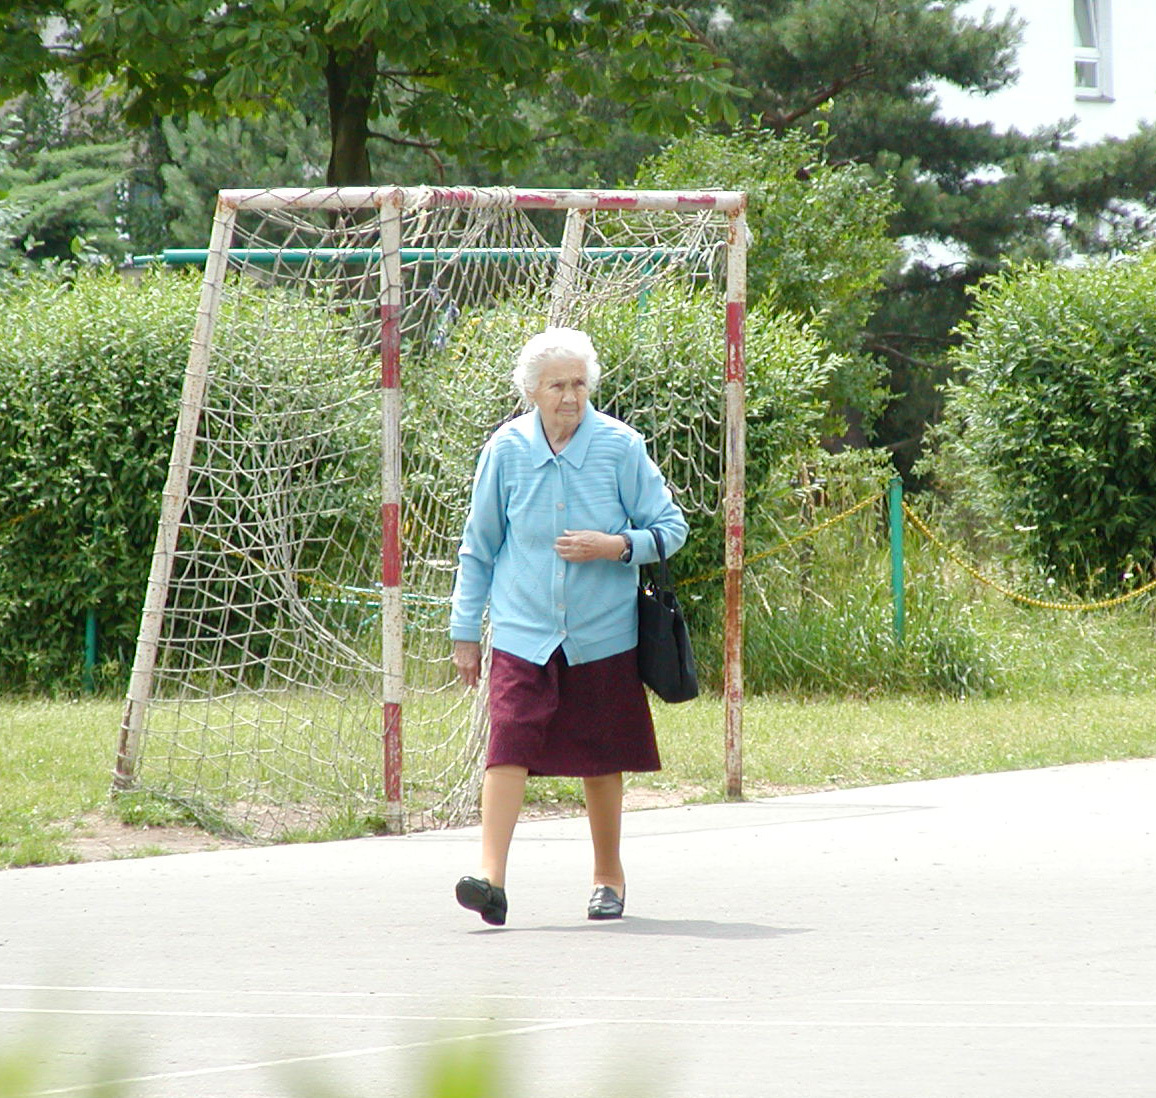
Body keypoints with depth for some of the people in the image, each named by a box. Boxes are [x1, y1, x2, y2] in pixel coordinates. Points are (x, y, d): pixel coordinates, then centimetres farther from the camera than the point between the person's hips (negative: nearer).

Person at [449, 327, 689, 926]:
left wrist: (614, 546, -16)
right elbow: (478, 546, 9)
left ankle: (608, 875, 26)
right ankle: (491, 875, -20)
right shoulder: (506, 450, -1)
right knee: (509, 742, -15)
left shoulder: (620, 446, -4)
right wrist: (465, 630, 10)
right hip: (523, 632, 0)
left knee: (600, 757, 9)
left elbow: (670, 528, 2)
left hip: (602, 634, 0)